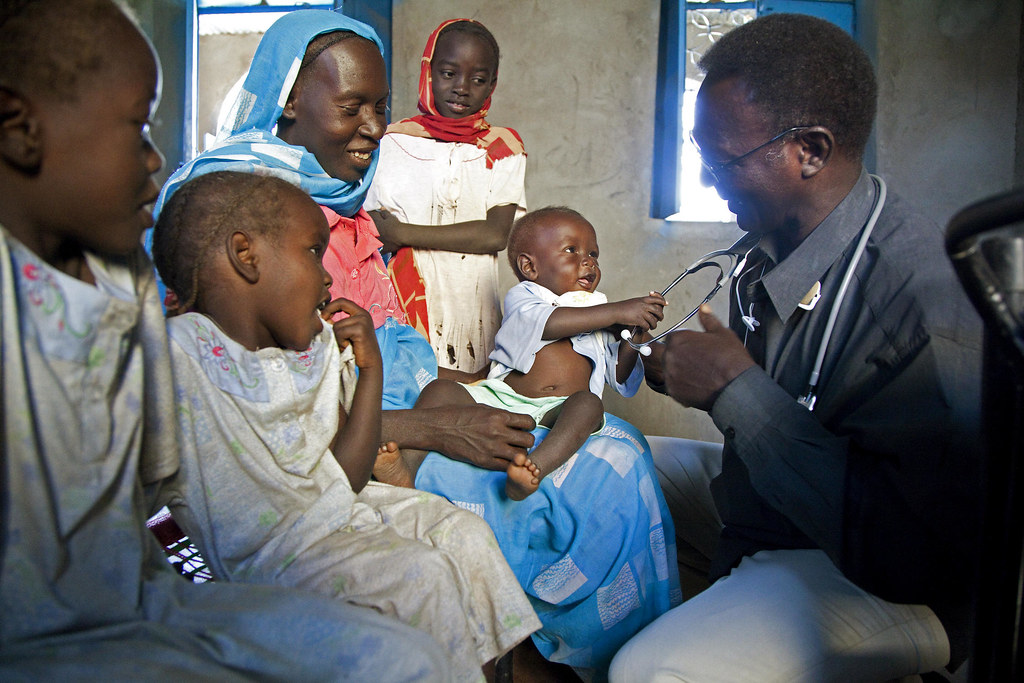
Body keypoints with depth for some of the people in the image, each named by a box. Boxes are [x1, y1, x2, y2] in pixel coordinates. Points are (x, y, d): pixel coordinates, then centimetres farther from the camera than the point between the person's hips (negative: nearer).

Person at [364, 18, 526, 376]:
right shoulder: (392, 143, 3)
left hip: (473, 318, 1)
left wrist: (403, 233, -10)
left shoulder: (503, 149, 5)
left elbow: (497, 234, -8)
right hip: (404, 315, -1)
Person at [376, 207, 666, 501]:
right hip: (501, 398, -1)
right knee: (440, 389, -18)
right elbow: (544, 323, -14)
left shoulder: (600, 315, 25)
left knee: (588, 404, -32)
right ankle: (407, 466, -33)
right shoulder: (521, 297, 12)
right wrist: (617, 312, -16)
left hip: (558, 411, 1)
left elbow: (622, 378, 18)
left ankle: (536, 468, -54)